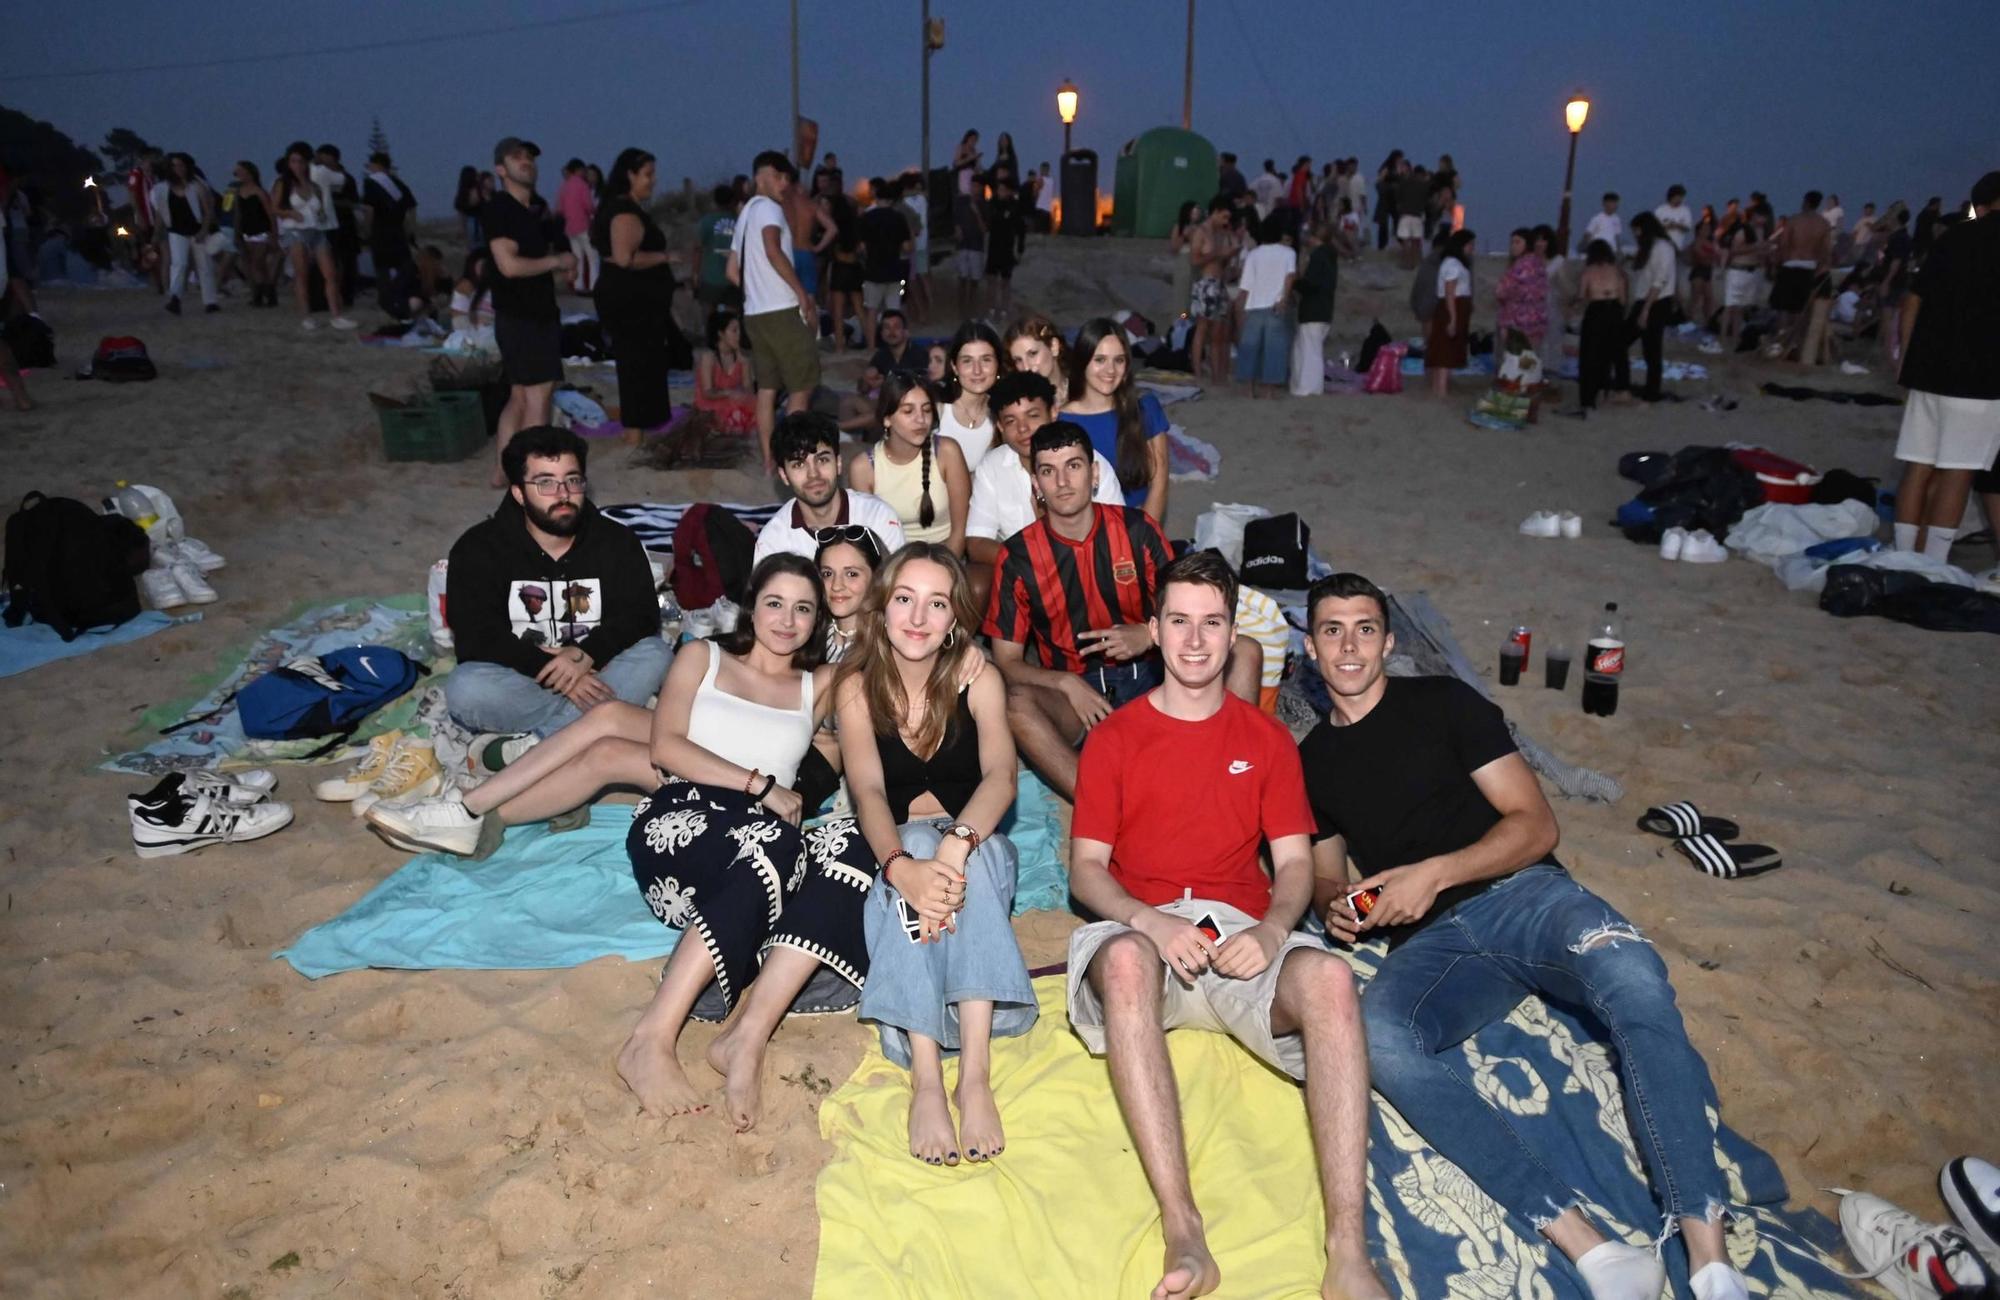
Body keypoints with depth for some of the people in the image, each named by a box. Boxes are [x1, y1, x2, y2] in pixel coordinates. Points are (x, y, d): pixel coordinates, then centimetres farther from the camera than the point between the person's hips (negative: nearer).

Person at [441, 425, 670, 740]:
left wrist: (587, 653, -27)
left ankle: (531, 743, -28)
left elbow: (642, 615, -8)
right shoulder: (478, 549, -6)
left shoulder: (617, 542, 1)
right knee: (464, 689, -32)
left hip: (592, 674, 2)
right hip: (521, 681, -2)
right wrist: (551, 671, -27)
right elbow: (477, 639, -15)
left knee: (655, 655, -25)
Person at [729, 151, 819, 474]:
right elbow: (773, 251, -24)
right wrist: (803, 293, -20)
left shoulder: (745, 214, 21)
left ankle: (770, 461, 9)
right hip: (781, 311, -8)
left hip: (754, 313, 8)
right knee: (803, 383, -1)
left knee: (767, 387, 9)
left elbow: (733, 272, 22)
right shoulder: (768, 208, -6)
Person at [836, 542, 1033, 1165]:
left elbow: (1001, 776, -23)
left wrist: (955, 843, -45)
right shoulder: (858, 686, -7)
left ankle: (976, 1073, -40)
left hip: (978, 849, 1)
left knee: (972, 853, -33)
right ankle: (925, 1081, -42)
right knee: (917, 841, -34)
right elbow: (868, 792, -21)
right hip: (895, 853, 0)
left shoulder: (977, 679, -7)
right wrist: (903, 865, -43)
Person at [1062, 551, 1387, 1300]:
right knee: (1125, 962, -38)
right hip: (1143, 931, -1)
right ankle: (1182, 1232, -41)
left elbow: (1295, 862, 10)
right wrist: (1149, 922, -17)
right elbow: (1086, 868, 4)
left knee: (1329, 977, -32)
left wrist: (1271, 930, -13)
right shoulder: (1114, 738, 12)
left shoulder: (1266, 739, 18)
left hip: (1244, 937, 1)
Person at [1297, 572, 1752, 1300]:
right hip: (1432, 942, 1)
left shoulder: (1442, 703, 9)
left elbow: (1536, 825, 2)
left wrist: (1434, 874, -12)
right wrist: (1334, 907, -1)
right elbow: (1325, 879, 25)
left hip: (1522, 894, -1)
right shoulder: (1310, 762, 18)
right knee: (1376, 1034, -35)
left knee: (1634, 981, -36)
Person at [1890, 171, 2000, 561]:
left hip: (1927, 368, 5)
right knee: (1955, 474, -3)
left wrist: (1907, 361, 22)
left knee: (1918, 469, 7)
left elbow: (1912, 302, 15)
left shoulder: (1953, 236, 12)